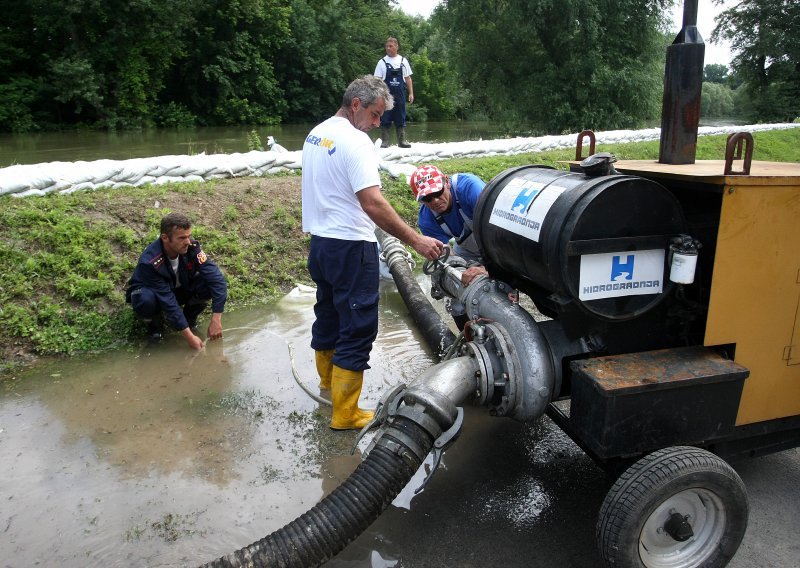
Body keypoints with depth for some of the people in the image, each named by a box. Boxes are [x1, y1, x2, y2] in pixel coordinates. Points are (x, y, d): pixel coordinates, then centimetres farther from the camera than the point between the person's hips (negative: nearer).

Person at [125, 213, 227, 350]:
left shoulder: (191, 247, -26)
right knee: (146, 301, -39)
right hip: (150, 291, -3)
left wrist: (216, 320, -35)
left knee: (209, 283, -26)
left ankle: (189, 318, 2)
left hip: (180, 289, 3)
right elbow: (168, 301, -33)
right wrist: (189, 336, -33)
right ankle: (155, 324, -3)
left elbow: (216, 278, -29)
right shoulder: (150, 262, -35)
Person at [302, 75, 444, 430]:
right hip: (350, 248, -9)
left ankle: (327, 380, 43)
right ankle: (345, 414, 6)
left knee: (328, 313, 23)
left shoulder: (316, 134, 11)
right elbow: (373, 204, -28)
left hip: (319, 242, 10)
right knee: (357, 328, -1)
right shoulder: (355, 141, -18)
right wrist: (416, 241, -26)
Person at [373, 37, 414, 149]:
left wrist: (411, 93, 4)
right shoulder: (382, 62, 2)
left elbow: (408, 78, 11)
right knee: (385, 118, -2)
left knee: (400, 118, 4)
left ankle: (402, 140, 9)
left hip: (400, 95, 2)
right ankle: (385, 141, 2)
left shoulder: (403, 61, 8)